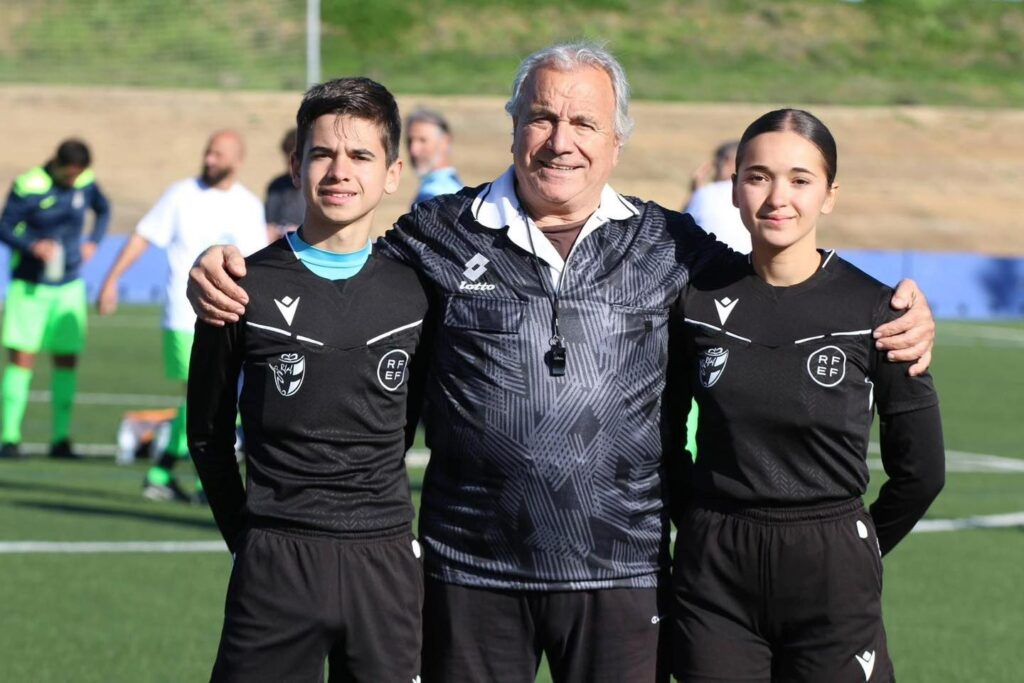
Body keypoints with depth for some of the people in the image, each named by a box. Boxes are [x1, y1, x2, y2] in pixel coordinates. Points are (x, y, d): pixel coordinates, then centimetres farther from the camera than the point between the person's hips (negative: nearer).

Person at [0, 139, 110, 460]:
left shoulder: (86, 183, -2)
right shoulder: (27, 187, -15)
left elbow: (103, 210, 18)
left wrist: (93, 242, 2)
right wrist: (32, 246, -28)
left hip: (69, 287, 4)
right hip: (29, 286, -4)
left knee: (67, 361, 3)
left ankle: (61, 439, 8)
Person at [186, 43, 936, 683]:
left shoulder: (668, 246, 7)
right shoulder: (444, 233, 5)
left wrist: (899, 318, 0)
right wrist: (222, 277, -2)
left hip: (621, 572, 0)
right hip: (472, 567, 0)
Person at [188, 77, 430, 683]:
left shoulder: (415, 291, 4)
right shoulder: (246, 287, -1)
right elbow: (210, 431, 7)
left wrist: (373, 508, 13)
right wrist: (247, 535, 5)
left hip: (386, 563, 2)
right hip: (275, 565, -2)